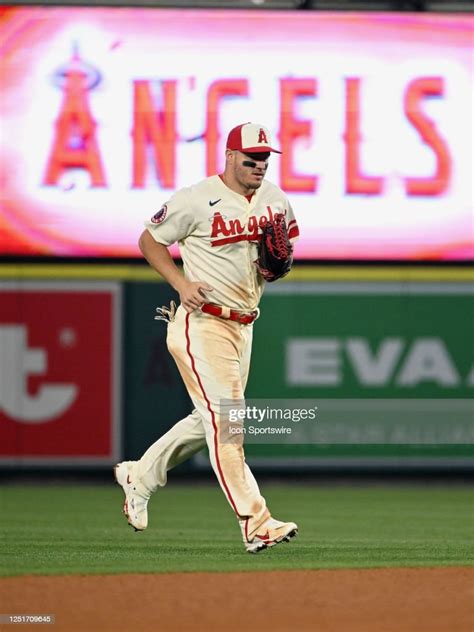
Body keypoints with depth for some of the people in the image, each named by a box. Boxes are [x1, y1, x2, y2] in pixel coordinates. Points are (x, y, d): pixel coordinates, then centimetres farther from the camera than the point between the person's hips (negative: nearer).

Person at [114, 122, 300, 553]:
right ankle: (256, 524, -19)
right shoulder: (197, 201, -12)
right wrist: (182, 284, -15)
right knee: (224, 419, -14)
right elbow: (149, 241, -1)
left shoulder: (275, 200, 6)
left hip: (243, 325, 8)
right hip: (202, 323, -8)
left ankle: (140, 476, 37)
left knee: (210, 420, 17)